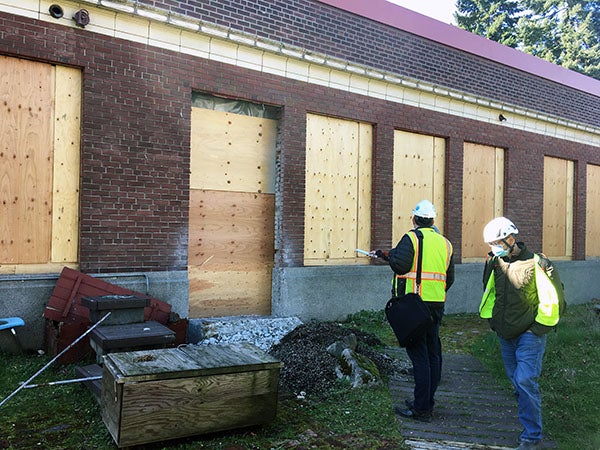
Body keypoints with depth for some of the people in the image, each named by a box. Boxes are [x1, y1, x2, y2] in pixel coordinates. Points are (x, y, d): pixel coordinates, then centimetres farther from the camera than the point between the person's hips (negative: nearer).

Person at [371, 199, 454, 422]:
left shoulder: (411, 238, -8)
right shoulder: (445, 243, 13)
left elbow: (400, 265, -22)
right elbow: (450, 278, 16)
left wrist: (389, 255, -1)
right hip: (437, 304, 7)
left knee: (418, 354, -3)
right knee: (433, 353, 13)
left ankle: (421, 409, 1)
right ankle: (427, 401, 25)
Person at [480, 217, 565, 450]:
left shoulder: (536, 263, -14)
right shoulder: (496, 263, 6)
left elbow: (553, 299, -12)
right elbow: (490, 292, 22)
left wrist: (538, 328, -11)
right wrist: (491, 318, 15)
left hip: (529, 334, -6)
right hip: (505, 335, 7)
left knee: (525, 381, -13)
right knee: (517, 381, 13)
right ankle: (531, 429, 29)